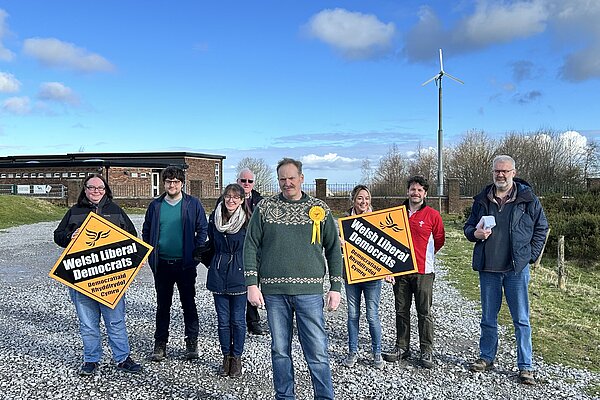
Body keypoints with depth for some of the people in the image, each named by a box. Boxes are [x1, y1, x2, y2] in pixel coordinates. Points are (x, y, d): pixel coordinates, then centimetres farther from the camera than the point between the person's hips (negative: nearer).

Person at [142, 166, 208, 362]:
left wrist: (196, 253, -7)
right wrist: (151, 254, 4)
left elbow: (203, 229, 0)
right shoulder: (155, 205, 6)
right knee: (163, 305, 10)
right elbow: (146, 231, 13)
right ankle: (160, 344, 20)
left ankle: (192, 342, 18)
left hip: (185, 263, -2)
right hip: (162, 264, 2)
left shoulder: (193, 204, -2)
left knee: (189, 303, 6)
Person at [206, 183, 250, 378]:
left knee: (238, 320, 7)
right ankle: (226, 357, 26)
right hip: (218, 276, 3)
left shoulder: (248, 221, -8)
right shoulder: (214, 218, 3)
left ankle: (237, 358, 22)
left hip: (239, 276, -3)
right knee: (223, 320, 11)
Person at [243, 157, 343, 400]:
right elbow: (251, 246, 3)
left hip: (309, 291, -1)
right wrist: (252, 284, -4)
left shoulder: (319, 209, 5)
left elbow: (333, 249, 8)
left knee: (317, 351, 1)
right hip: (273, 291, 1)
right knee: (280, 350, 11)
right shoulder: (265, 207, 4)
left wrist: (335, 287, 3)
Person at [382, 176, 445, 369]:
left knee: (424, 313, 4)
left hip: (423, 272, -3)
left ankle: (427, 351, 14)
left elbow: (439, 240, 9)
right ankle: (402, 347, 22)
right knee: (401, 311, 11)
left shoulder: (432, 215, -1)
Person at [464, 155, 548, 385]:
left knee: (521, 319, 4)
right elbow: (468, 227, 15)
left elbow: (541, 227, 7)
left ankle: (525, 366, 15)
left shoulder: (528, 199, 0)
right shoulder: (482, 199, 7)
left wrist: (531, 254, 0)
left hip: (517, 268, -2)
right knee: (488, 317, 13)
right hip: (488, 268, 3)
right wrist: (475, 233, -8)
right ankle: (486, 357, 26)